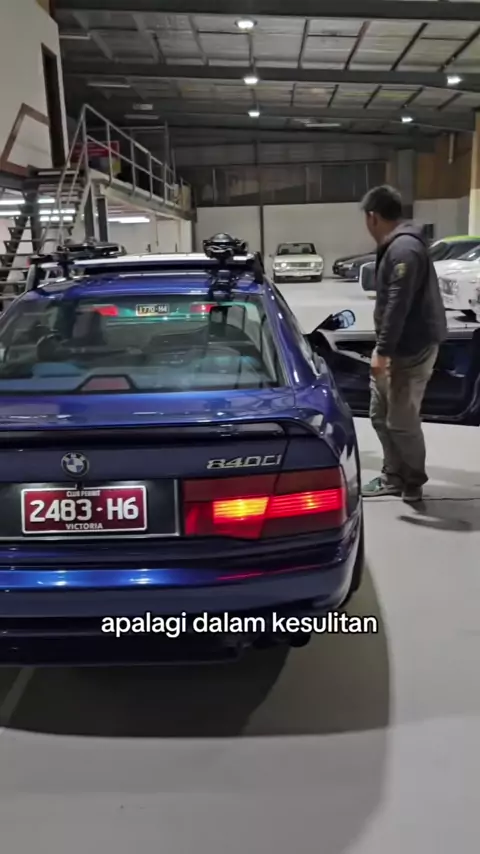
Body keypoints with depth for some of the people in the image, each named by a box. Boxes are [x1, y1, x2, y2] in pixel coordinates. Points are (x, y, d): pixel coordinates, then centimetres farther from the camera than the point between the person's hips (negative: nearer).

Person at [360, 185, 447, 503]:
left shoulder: (405, 248, -20)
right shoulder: (396, 245, 13)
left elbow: (398, 305, -25)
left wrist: (382, 351, -24)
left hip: (412, 349, -10)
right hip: (397, 346, 10)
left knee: (401, 420, -1)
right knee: (381, 414, 14)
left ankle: (414, 481, 17)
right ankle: (393, 477, 26)